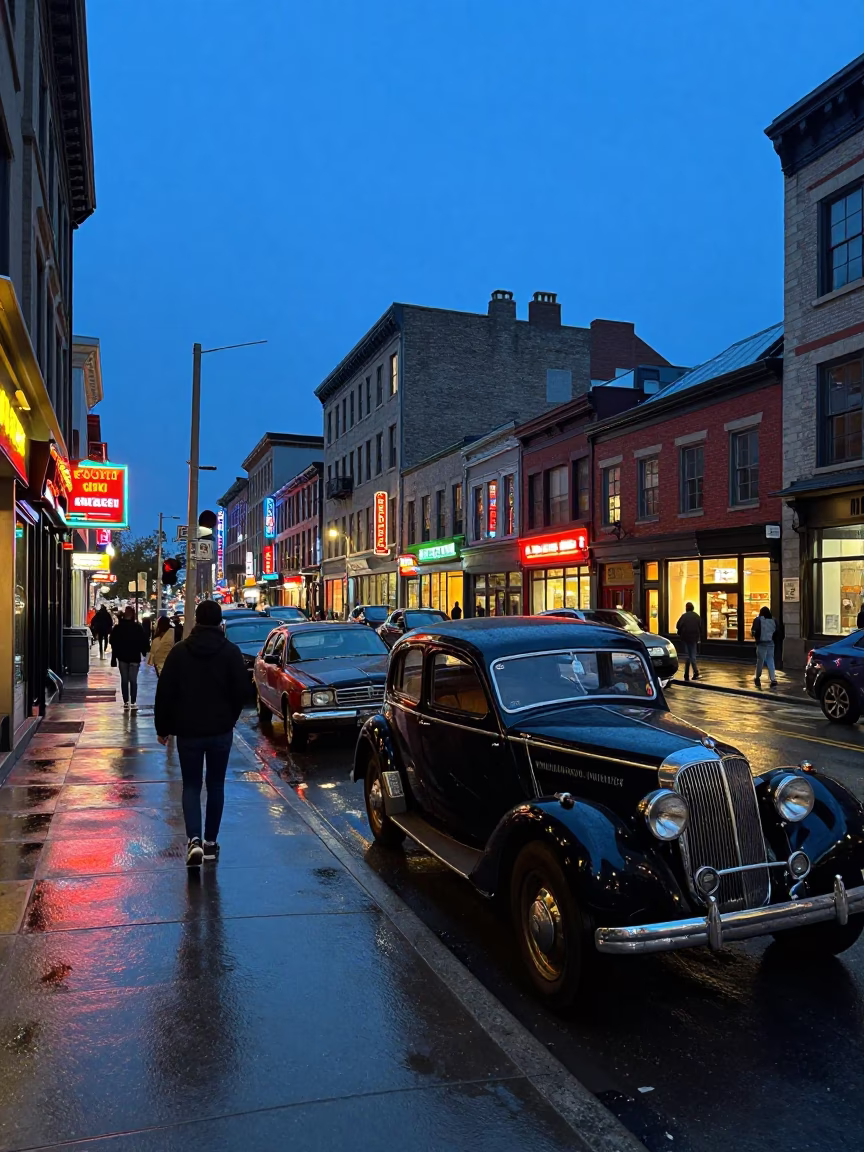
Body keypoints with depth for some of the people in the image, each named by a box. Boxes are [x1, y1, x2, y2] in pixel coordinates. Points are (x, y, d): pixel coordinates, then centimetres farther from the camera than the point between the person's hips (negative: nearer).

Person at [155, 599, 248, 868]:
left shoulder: (179, 651, -3)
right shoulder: (231, 652, -6)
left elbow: (164, 693, -3)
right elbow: (242, 691, -7)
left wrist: (163, 727, 7)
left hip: (188, 730, 0)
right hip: (221, 731, 0)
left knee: (191, 785, 7)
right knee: (215, 785, 13)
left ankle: (194, 839, -11)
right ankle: (211, 841, 18)